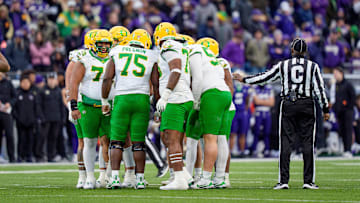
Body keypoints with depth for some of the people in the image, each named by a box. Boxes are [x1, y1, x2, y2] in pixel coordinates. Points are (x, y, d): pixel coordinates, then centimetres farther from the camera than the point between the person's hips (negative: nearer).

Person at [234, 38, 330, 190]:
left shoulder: (283, 66, 2)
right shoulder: (312, 67, 1)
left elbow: (265, 78, 8)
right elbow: (319, 89, 0)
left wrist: (244, 80, 21)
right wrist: (325, 109, 7)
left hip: (288, 105, 1)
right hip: (306, 106, 0)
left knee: (286, 142, 2)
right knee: (308, 142, 2)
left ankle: (283, 180, -3)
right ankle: (308, 180, -1)